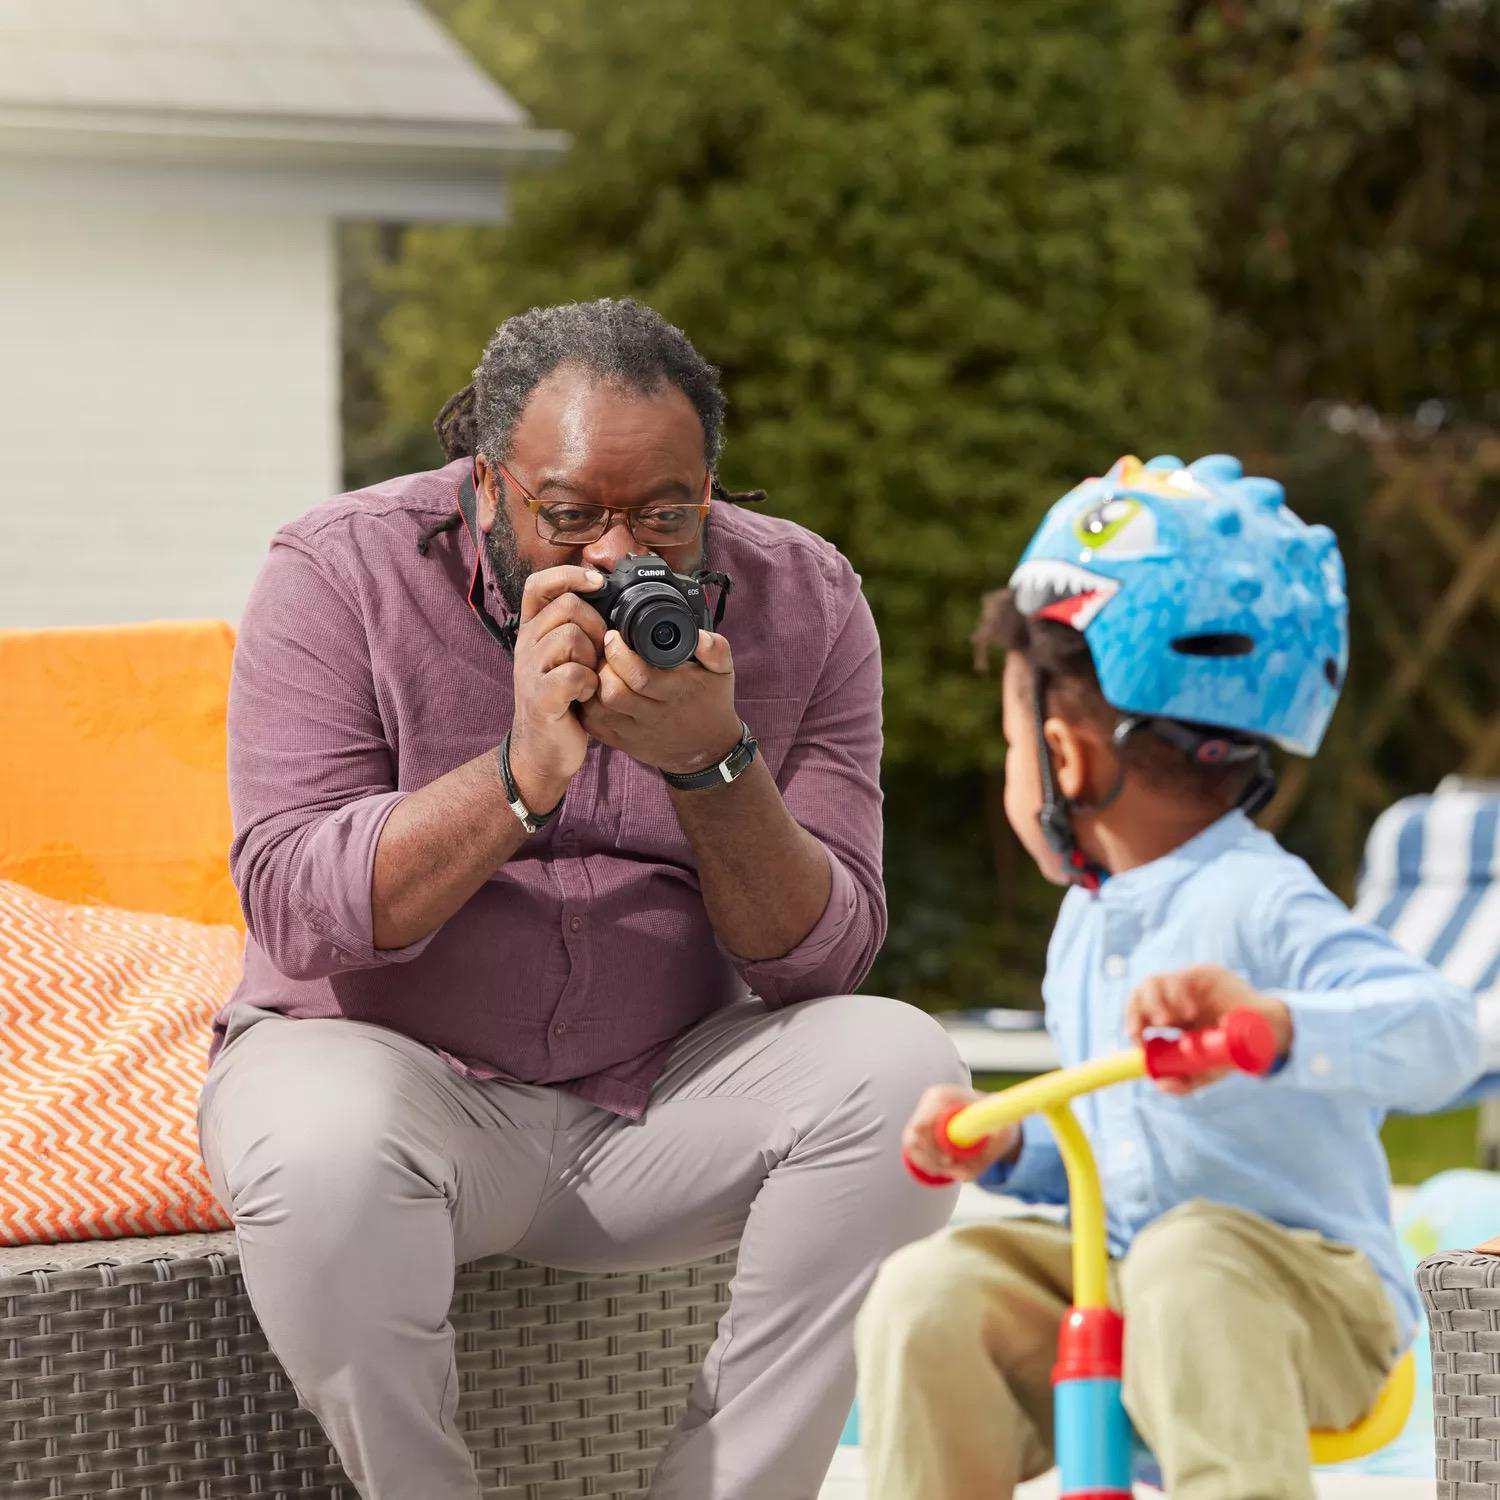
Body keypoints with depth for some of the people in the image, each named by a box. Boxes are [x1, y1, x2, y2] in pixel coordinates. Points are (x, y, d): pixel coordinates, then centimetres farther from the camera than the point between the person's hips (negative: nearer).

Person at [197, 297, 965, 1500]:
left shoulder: (802, 602, -4)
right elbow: (295, 910, -20)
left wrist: (714, 765, -26)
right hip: (398, 1070, -3)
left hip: (667, 1088, 3)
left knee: (899, 1071, -23)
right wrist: (521, 774, -32)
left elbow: (822, 960, -9)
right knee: (323, 1141, -36)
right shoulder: (341, 575, -10)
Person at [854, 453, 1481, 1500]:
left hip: (1309, 1302, -8)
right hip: (1117, 1282, 8)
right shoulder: (1087, 926, 13)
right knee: (928, 1298, -14)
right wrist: (1005, 1149, 8)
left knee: (1188, 1268, -38)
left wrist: (1271, 1021, -49)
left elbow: (1442, 1036, -32)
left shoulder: (1256, 904, -15)